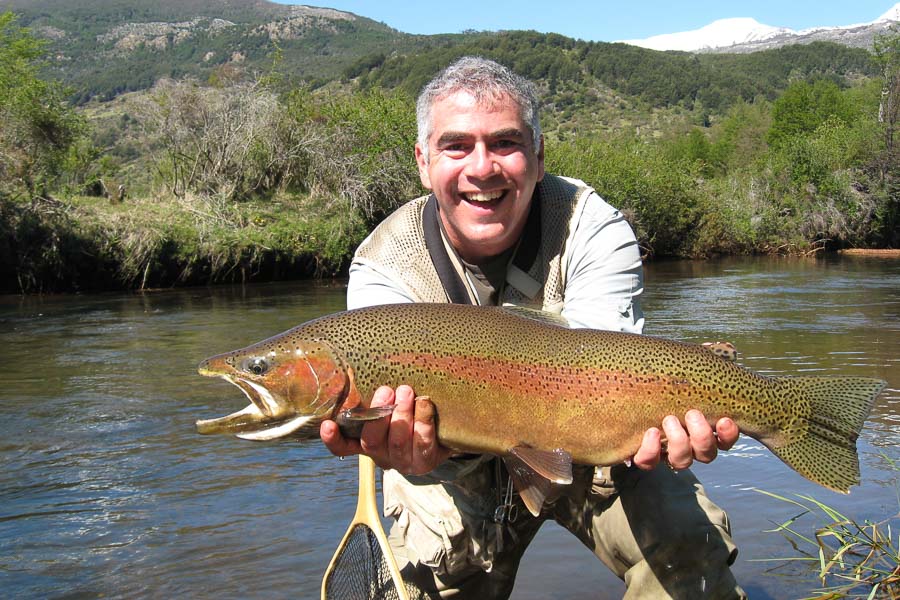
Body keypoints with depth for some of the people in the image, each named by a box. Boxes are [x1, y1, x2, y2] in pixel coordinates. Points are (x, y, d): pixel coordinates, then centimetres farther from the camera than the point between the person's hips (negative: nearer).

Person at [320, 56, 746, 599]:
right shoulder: (382, 269, -19)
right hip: (461, 467, 1)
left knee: (692, 553, -19)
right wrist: (415, 449, -55)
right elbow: (405, 401, -31)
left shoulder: (594, 229, -19)